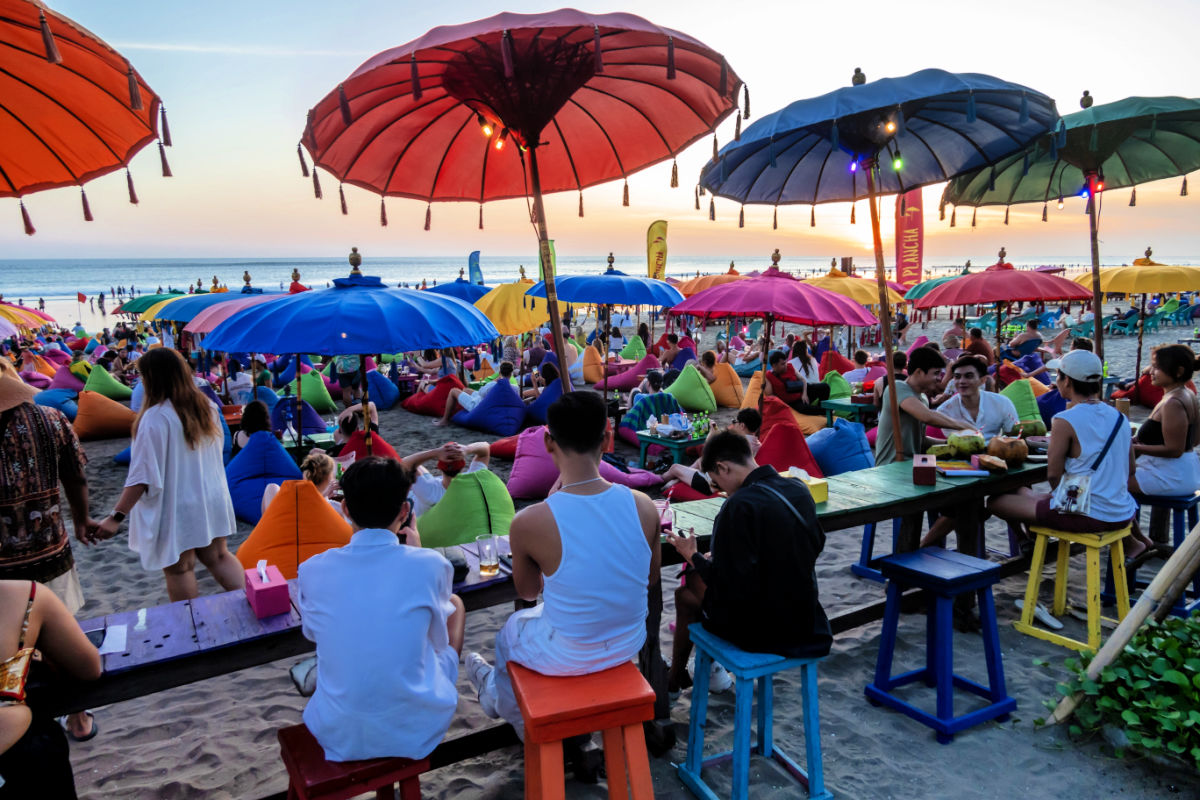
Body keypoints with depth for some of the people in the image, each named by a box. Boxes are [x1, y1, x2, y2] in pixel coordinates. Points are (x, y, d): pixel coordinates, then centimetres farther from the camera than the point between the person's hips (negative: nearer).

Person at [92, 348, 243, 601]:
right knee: (217, 556, 15)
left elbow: (143, 475, -22)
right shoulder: (207, 407, 1)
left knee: (179, 568, 7)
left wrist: (117, 516, -19)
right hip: (211, 502, 7)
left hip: (175, 509, -6)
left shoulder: (155, 417, -20)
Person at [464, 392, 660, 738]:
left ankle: (498, 695, 60)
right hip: (630, 643, 4)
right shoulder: (644, 506, -16)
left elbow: (527, 592, -5)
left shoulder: (528, 522, -26)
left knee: (508, 633, 30)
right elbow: (651, 578, 3)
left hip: (568, 656, -4)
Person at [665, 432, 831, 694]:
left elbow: (731, 583, -26)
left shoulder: (740, 505, -25)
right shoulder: (799, 490, -1)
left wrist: (693, 557, -8)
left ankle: (673, 680, 36)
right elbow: (816, 545, 15)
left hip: (761, 628, -7)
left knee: (686, 593, 16)